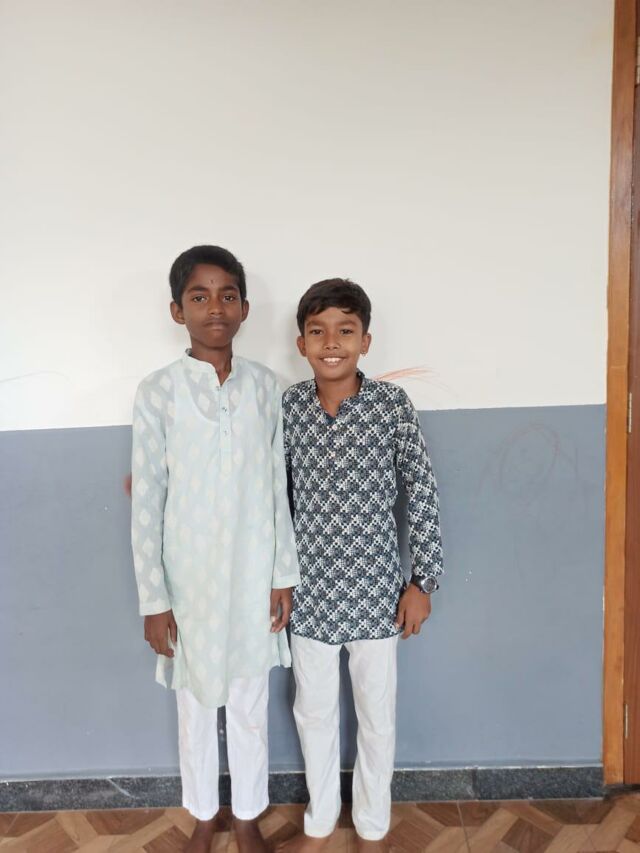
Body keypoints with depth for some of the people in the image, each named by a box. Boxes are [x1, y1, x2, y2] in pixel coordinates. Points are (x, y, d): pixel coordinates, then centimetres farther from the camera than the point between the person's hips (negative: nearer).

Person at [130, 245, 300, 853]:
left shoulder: (264, 385, -4)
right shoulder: (157, 392, -10)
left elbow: (278, 487, 1)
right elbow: (146, 505, -7)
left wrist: (284, 575, 1)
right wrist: (153, 600, -6)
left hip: (253, 577, 1)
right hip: (190, 580, -1)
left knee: (250, 704, 18)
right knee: (195, 705, 18)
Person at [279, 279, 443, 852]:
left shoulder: (392, 404, -12)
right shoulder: (287, 407, -6)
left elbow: (422, 493, -7)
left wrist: (423, 580, -6)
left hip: (374, 589, -2)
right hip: (310, 590, 2)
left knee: (376, 714, 16)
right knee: (313, 712, 18)